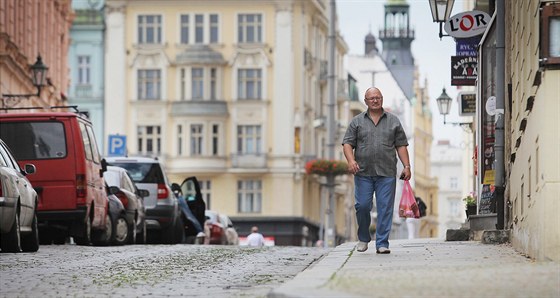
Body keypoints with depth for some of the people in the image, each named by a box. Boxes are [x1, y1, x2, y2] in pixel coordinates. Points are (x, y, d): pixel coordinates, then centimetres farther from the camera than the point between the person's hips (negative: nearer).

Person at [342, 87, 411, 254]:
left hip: (387, 173, 0)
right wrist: (351, 160, -13)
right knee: (362, 206, -3)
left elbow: (401, 146, 12)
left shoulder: (393, 121, 13)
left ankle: (382, 243, -1)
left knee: (385, 208, -5)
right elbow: (347, 143, 4)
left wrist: (406, 166, 1)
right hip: (363, 173, 0)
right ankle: (363, 238, 18)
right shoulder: (357, 121, 10)